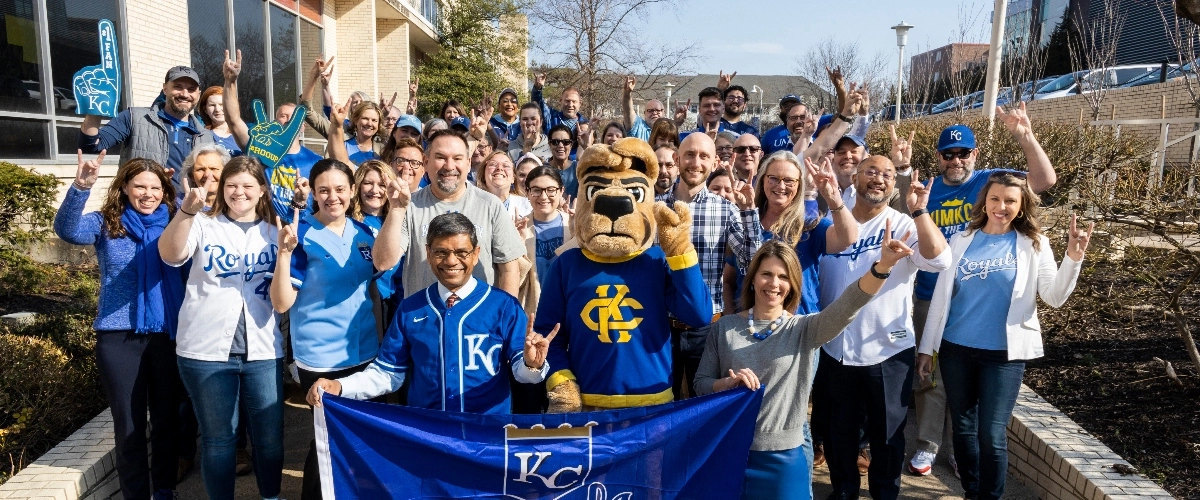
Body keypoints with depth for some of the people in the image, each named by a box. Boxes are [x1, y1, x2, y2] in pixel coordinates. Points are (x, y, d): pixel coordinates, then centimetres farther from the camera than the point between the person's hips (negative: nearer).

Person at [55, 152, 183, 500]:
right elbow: (67, 230, -18)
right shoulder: (105, 224, -1)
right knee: (129, 425, 9)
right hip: (119, 337, -1)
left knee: (167, 419, 13)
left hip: (168, 335, 1)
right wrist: (81, 187, -34)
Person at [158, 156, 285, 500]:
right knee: (218, 437, 9)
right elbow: (170, 255, -16)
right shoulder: (203, 223, 2)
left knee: (270, 436, 8)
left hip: (263, 351, 2)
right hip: (207, 350, -1)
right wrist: (187, 211, -32)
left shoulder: (273, 230, 8)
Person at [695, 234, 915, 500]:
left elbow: (846, 306, -21)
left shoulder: (804, 329, -3)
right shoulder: (724, 327, 0)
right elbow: (701, 382, 2)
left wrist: (882, 266, -37)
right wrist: (728, 383, -20)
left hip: (783, 458, -1)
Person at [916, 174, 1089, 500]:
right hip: (956, 349, 2)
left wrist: (1073, 259, -21)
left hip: (1004, 354, -2)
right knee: (963, 429, 12)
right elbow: (940, 297, 5)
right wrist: (927, 347, 5)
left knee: (992, 435, -3)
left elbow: (1054, 298, -6)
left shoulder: (1034, 244, 0)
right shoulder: (961, 241, 3)